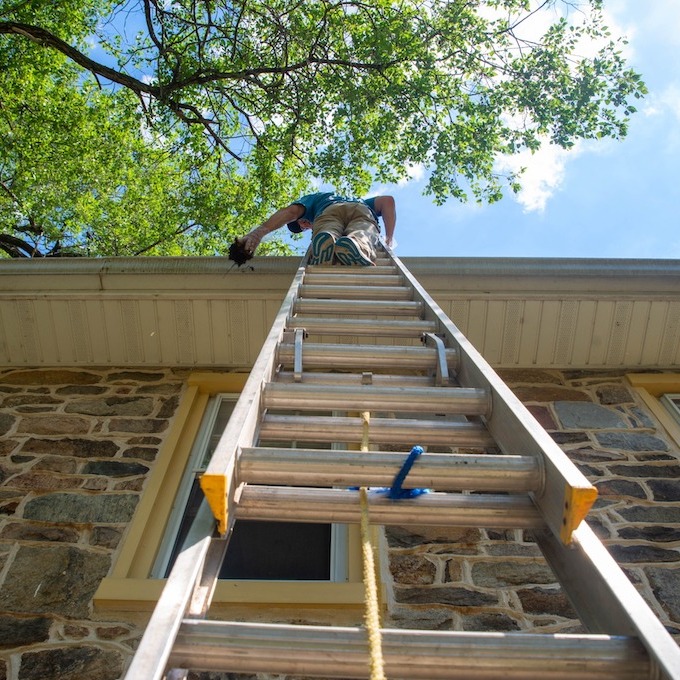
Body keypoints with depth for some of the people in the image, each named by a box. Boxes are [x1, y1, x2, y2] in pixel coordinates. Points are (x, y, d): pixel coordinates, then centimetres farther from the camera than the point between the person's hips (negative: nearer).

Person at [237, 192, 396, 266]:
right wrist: (389, 239, 29)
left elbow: (292, 211, 14)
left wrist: (259, 232, 1)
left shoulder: (314, 198, 39)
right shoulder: (359, 201, 49)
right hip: (362, 211, 1)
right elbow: (387, 200, 31)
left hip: (328, 212, -1)